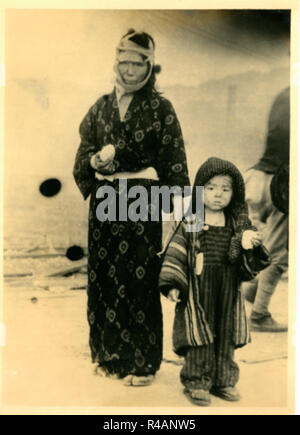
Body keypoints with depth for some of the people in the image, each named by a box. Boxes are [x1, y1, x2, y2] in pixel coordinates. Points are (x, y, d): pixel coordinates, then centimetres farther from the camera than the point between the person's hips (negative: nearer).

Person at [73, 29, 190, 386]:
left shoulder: (160, 108, -1)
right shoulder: (101, 106, 11)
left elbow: (174, 163, -5)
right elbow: (84, 151, 11)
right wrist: (94, 160, -10)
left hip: (142, 201, -4)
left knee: (139, 277, 1)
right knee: (103, 273, 8)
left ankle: (142, 361, 19)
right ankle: (108, 351, 28)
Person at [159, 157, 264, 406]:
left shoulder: (239, 225, 6)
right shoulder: (190, 224, -3)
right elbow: (176, 254, -5)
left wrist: (249, 241, -19)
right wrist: (172, 284, -13)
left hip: (229, 291, 3)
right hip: (198, 290, -3)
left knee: (226, 336, 13)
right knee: (199, 337, 1)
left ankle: (223, 381, 30)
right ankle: (197, 383, 18)